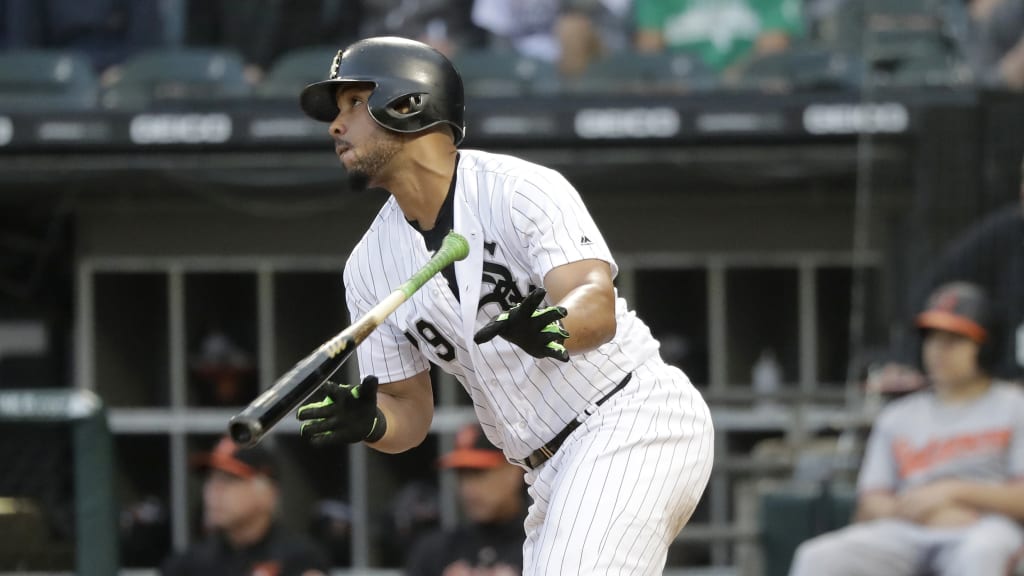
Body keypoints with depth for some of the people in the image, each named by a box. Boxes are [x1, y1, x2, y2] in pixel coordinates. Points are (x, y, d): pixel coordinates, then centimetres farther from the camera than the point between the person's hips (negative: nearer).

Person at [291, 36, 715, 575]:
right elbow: (410, 414, 11)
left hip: (635, 417, -8)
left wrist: (553, 327, -51)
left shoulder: (522, 190, -12)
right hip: (555, 478, 8)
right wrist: (368, 423, -13)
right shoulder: (370, 265, 8)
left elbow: (599, 308, -28)